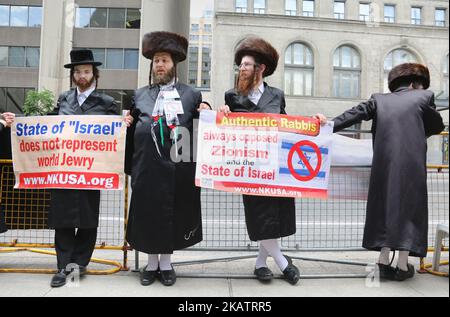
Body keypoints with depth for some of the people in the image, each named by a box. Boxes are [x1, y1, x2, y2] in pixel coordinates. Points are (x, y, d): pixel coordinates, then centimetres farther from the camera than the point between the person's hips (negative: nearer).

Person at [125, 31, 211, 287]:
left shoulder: (191, 94, 8)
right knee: (148, 214, 8)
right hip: (147, 167, 2)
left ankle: (166, 263, 25)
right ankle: (152, 262, 26)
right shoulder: (140, 95, 14)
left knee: (173, 214, 8)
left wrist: (205, 113, -12)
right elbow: (133, 129, 16)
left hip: (178, 167, -1)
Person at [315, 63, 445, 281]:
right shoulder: (424, 97, 10)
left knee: (386, 208, 12)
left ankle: (383, 261, 11)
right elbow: (438, 125, 18)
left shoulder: (379, 99, 13)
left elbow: (354, 114, 1)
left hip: (384, 163, 2)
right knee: (408, 209, 6)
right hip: (412, 165, -2)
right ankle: (402, 265, 9)